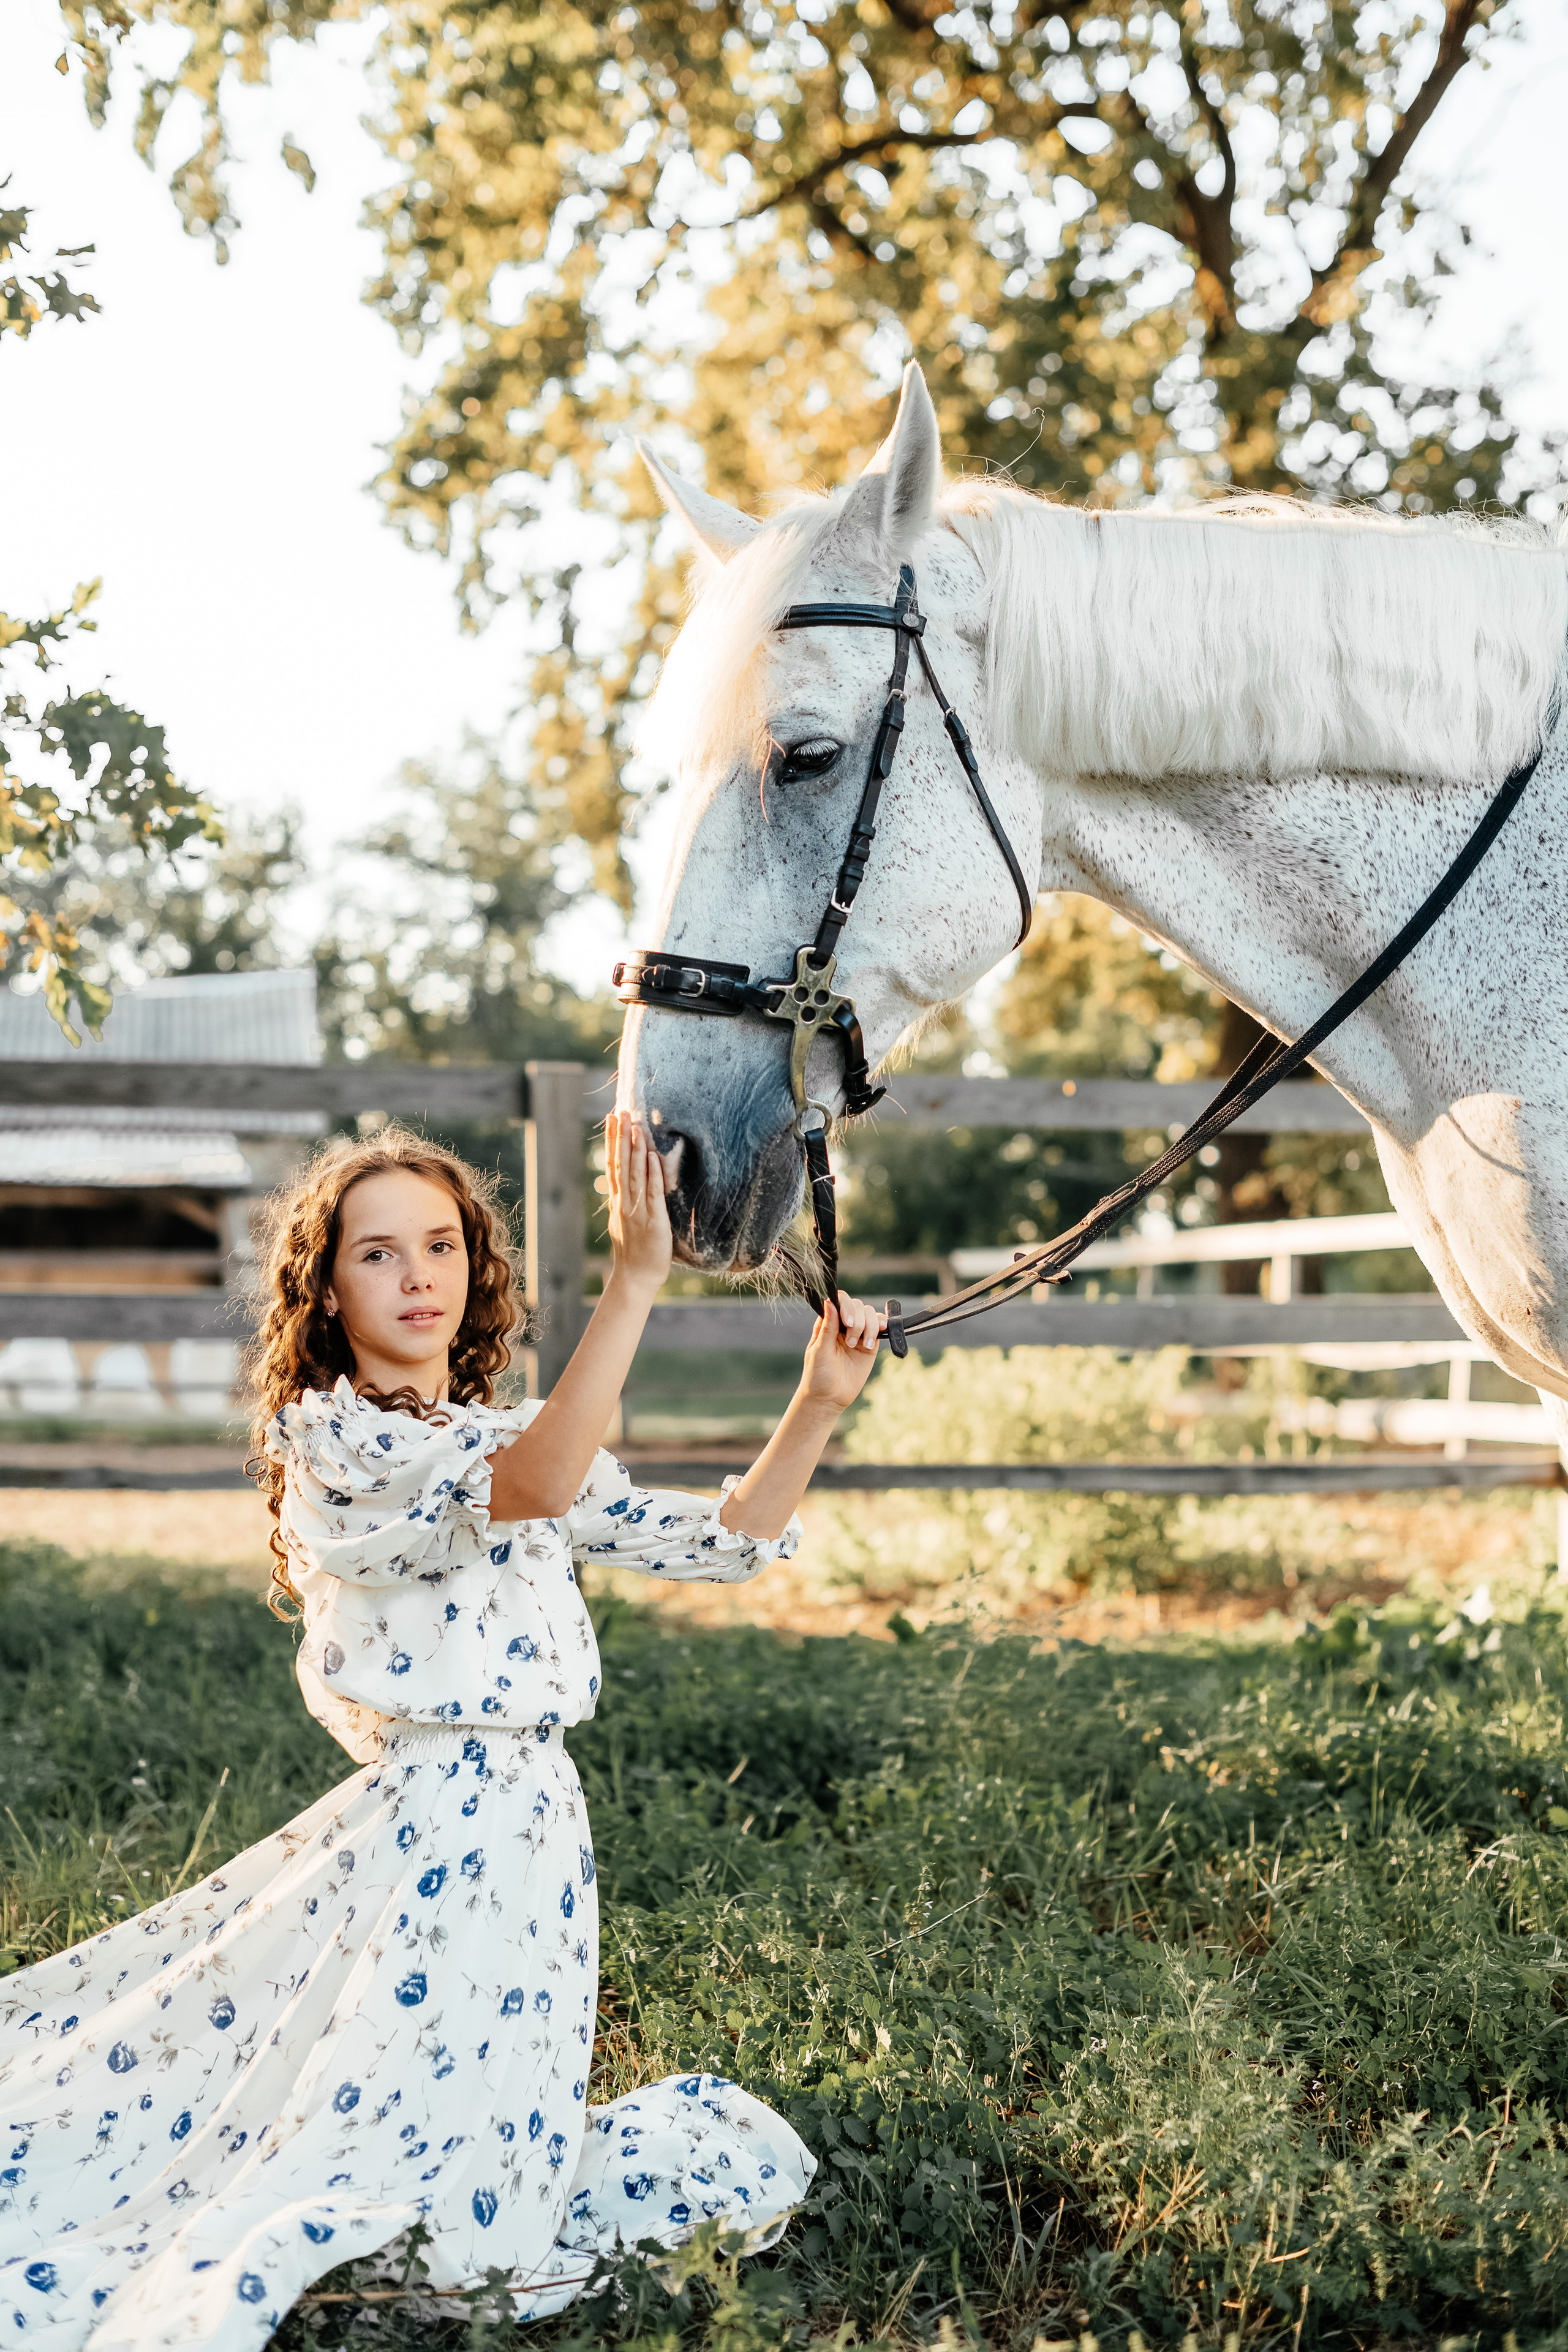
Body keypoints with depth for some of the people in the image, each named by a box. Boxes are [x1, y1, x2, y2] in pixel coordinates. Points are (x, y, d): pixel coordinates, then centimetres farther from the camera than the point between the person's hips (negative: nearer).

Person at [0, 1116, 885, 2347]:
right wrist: (635, 1280, -37)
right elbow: (527, 1486, -29)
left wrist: (819, 1403, -3)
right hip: (416, 1818, -5)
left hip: (510, 1824, 5)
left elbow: (724, 1540, 13)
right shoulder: (325, 1436, -10)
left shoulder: (515, 1441, 12)